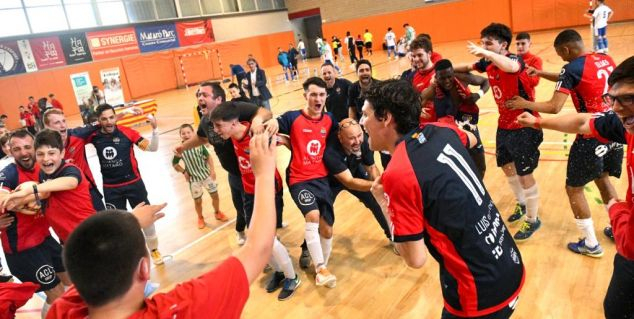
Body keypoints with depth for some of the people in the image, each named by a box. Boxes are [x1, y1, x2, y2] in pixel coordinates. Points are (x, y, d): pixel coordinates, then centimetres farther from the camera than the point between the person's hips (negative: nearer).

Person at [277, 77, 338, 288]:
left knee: (326, 230, 6)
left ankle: (322, 266, 32)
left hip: (322, 178, 4)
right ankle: (320, 269, -16)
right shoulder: (292, 118, -9)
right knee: (313, 215, -29)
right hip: (299, 179, -4)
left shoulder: (329, 120, 5)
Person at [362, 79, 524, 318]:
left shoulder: (398, 174, -24)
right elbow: (471, 140, 24)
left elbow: (415, 259, -18)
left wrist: (384, 201, -8)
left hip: (482, 293, -7)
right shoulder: (441, 132, -2)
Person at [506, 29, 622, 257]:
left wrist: (524, 104, -6)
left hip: (592, 136, -8)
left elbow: (554, 107, -20)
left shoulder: (572, 68, -16)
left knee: (574, 188, 7)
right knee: (602, 177, 27)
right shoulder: (606, 60, 7)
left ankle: (591, 244, 15)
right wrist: (540, 73, 16)